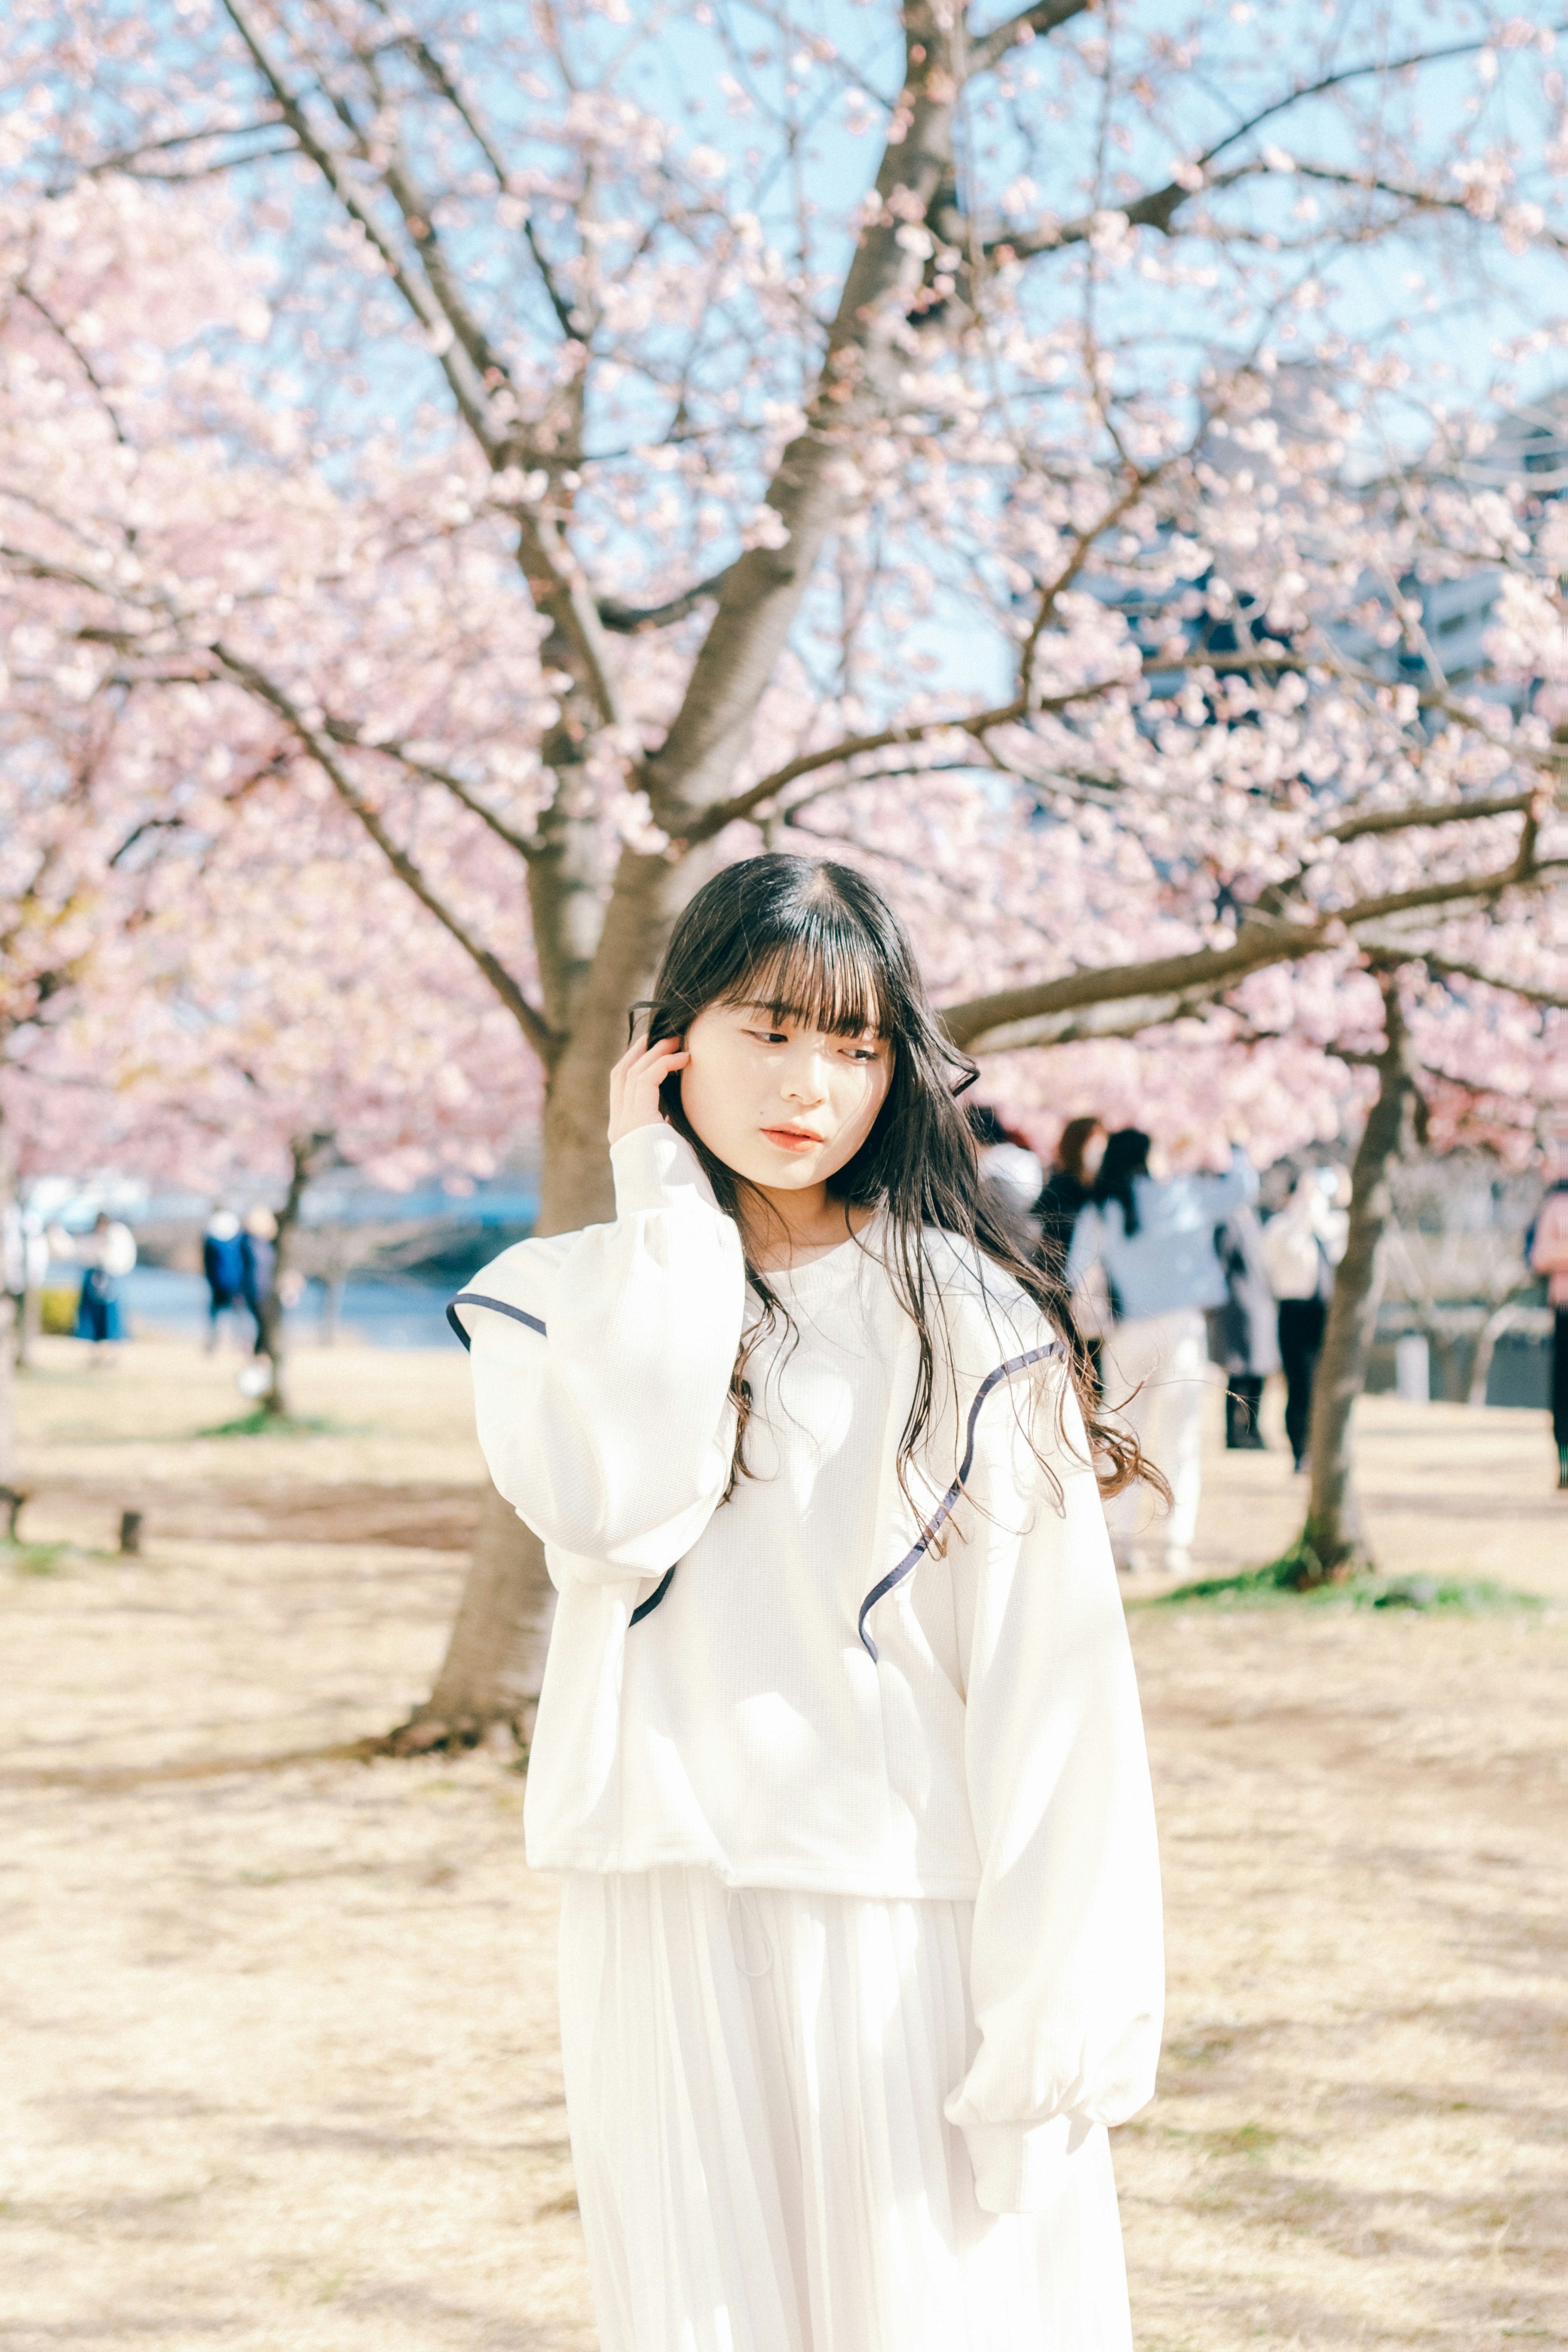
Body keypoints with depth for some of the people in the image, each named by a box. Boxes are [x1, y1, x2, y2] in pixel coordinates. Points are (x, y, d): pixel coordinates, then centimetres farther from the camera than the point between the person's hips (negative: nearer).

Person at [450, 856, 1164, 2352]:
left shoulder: (968, 1321, -1)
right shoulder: (562, 1300, 6)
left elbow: (1047, 1675, -6)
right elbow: (607, 1512, -16)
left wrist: (1057, 2015, -12)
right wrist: (667, 1209, -10)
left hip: (912, 1930, -2)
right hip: (669, 1930, 2)